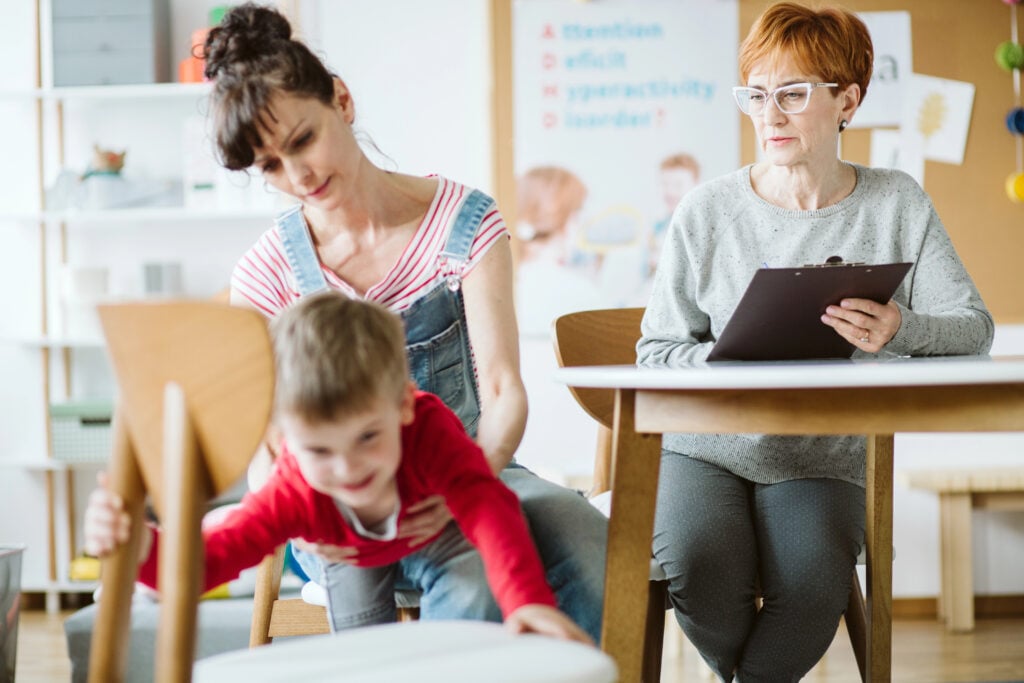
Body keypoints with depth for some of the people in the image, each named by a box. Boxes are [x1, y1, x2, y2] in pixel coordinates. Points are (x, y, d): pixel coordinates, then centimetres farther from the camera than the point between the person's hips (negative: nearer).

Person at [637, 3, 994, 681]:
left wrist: (902, 331, -26)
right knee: (702, 570, -29)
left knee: (813, 584, -30)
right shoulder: (708, 210, -2)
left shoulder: (896, 204, 2)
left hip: (822, 457, 0)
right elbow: (656, 352, 0)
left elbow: (974, 328, -4)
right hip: (704, 446, 0)